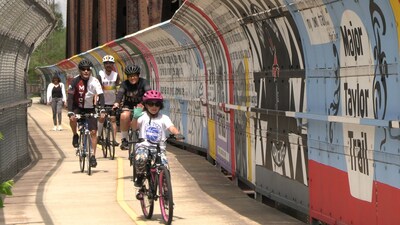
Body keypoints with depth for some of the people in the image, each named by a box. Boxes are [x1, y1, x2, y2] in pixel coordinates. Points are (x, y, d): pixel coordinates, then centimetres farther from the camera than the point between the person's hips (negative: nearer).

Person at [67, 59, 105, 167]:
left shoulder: (94, 81, -17)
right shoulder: (75, 81, -18)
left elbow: (101, 96, -23)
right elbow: (70, 97, -22)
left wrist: (102, 110, -38)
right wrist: (70, 112, -34)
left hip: (90, 108, 1)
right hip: (77, 107, -1)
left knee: (93, 132, -6)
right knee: (73, 118, -33)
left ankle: (93, 156, 3)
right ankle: (75, 136, -5)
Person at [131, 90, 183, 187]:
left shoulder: (163, 118, 4)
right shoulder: (142, 116, 1)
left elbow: (172, 128, -11)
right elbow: (134, 127, -15)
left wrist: (177, 134, -35)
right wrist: (135, 117, -37)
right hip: (143, 146, -2)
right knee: (141, 159, -35)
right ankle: (139, 176, -5)